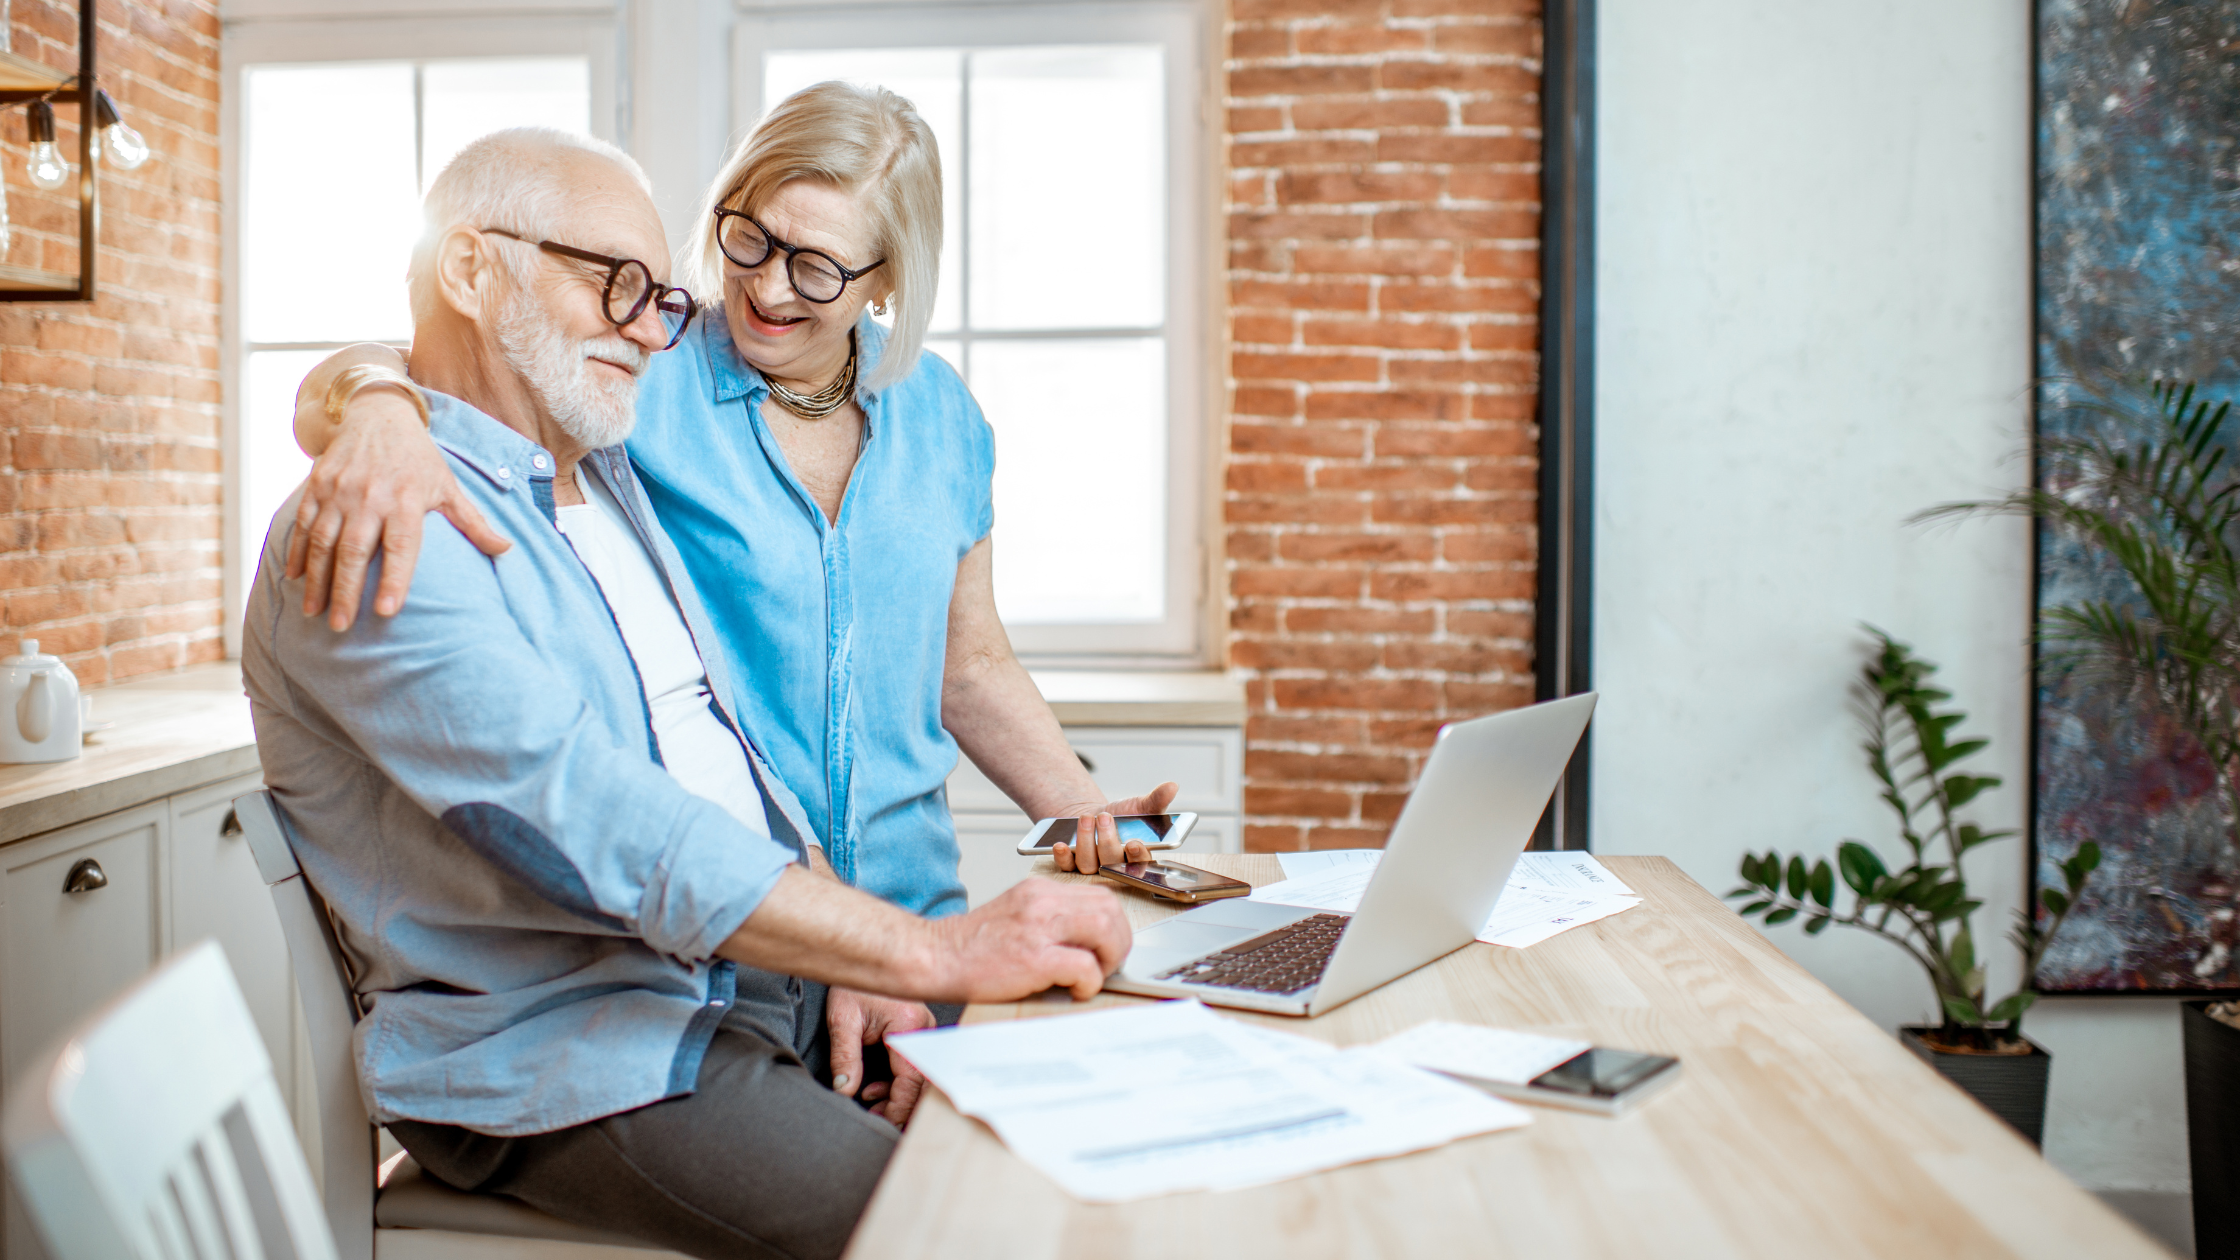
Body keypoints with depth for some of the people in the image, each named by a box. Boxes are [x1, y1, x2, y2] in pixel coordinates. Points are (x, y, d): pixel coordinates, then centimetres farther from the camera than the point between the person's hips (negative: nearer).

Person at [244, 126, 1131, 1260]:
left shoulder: (608, 483, 17)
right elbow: (588, 820, -26)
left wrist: (850, 964, 3)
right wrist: (934, 951, -27)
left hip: (763, 976, 8)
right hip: (553, 1052, -8)